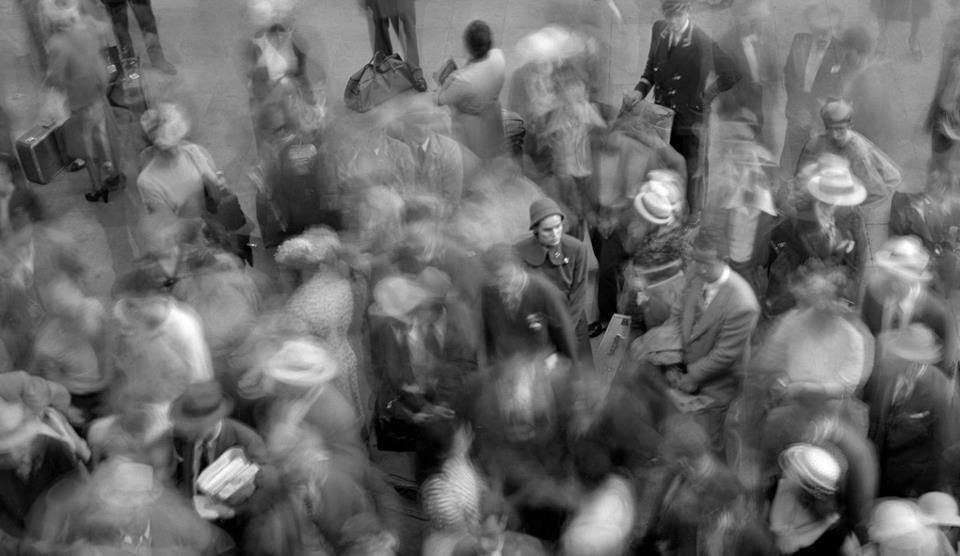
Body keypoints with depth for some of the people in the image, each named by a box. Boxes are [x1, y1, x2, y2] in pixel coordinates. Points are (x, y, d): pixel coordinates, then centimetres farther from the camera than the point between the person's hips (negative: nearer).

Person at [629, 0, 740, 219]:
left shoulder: (703, 42, -19)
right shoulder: (659, 30, -3)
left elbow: (732, 75, -10)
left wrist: (707, 95, -5)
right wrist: (640, 90, -6)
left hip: (692, 117, -4)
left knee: (694, 169, 12)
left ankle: (694, 215, 29)